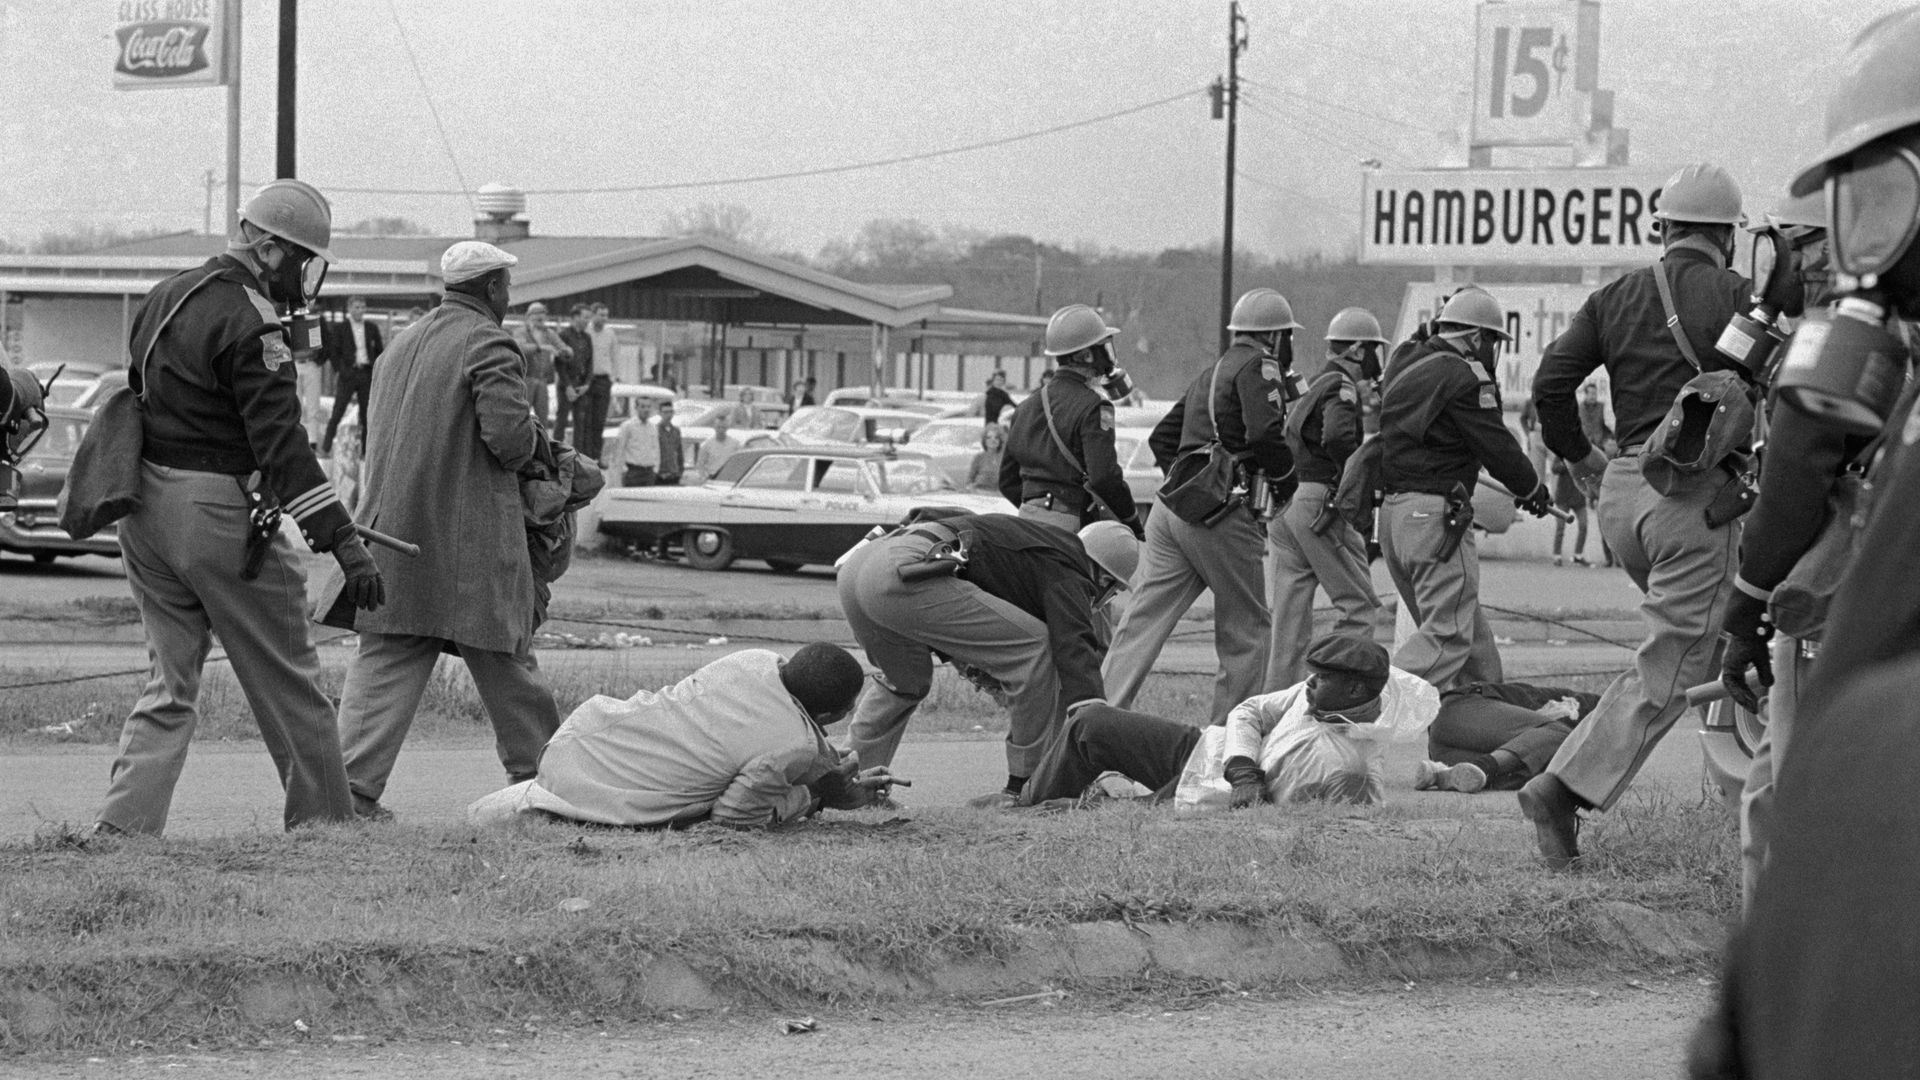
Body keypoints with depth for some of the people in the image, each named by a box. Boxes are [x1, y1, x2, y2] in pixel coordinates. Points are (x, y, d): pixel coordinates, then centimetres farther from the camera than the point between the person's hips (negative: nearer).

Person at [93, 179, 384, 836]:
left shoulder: (164, 299, 12)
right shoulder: (249, 326, -16)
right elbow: (282, 445, -23)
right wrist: (343, 541, -25)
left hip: (145, 510, 8)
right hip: (221, 517, -8)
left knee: (171, 684, 13)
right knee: (290, 686, 5)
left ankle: (123, 826, 1)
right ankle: (324, 825, 12)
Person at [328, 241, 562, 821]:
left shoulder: (402, 344, 17)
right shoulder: (488, 345, -9)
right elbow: (508, 435, -20)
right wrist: (533, 443, 4)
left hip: (394, 525, 6)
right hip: (469, 533, -6)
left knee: (385, 662, 2)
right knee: (503, 660, 6)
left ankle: (353, 782, -8)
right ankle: (536, 773, 17)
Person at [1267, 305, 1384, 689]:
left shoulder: (1311, 388, 21)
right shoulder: (1342, 386, -8)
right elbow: (1338, 437, -26)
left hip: (1281, 508, 9)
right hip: (1320, 504, -9)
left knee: (1290, 614, 10)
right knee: (1359, 606, -2)